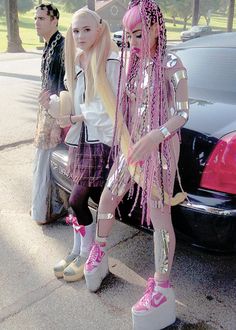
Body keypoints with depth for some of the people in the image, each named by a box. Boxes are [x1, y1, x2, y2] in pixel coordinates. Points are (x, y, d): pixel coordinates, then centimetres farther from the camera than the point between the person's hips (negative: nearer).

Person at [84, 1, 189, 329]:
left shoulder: (171, 65, -13)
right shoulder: (130, 60, 5)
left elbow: (182, 113, -16)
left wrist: (155, 136, -30)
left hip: (161, 148, -6)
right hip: (130, 145, 6)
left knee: (159, 216, -1)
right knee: (107, 197, 14)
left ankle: (161, 287, 14)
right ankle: (99, 252, 41)